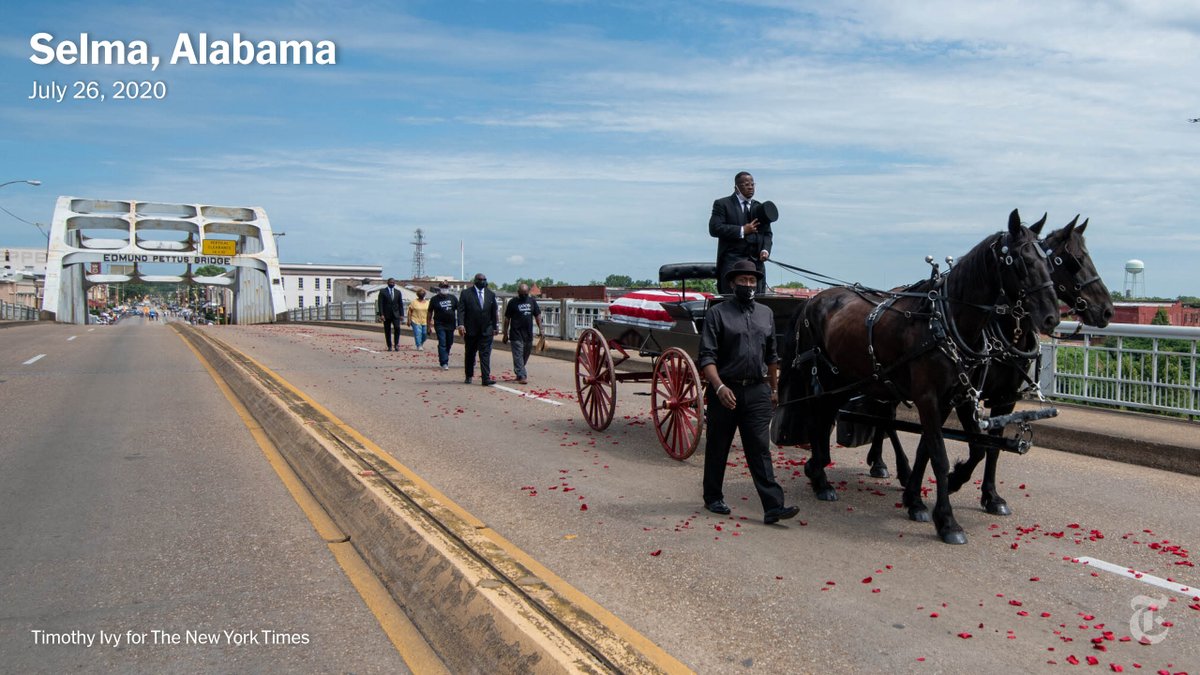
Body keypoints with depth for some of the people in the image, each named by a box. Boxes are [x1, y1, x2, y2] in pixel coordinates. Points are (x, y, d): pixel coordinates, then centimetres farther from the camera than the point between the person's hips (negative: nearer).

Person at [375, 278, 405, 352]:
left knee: (397, 328, -18)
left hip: (395, 314, 1)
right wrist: (381, 314, -14)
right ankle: (389, 346, 12)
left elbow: (400, 304, 9)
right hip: (386, 314, -1)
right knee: (387, 331, 2)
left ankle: (396, 344, -7)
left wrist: (401, 315, 1)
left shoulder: (398, 292, 10)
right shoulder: (382, 292, 1)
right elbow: (380, 304, -4)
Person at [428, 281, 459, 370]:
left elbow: (458, 310, 9)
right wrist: (429, 325, 3)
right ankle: (444, 363, -9)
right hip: (440, 325, -3)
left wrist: (459, 322, 1)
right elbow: (430, 313, 6)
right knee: (442, 344, -9)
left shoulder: (453, 298, 7)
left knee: (449, 343, 11)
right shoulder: (434, 299, 1)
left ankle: (444, 359, 31)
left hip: (450, 325, 3)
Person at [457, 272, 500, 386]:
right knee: (470, 354, 11)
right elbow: (461, 310, -5)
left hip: (486, 330, 1)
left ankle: (486, 378, -11)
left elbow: (494, 312, 12)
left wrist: (495, 326, 10)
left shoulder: (491, 294, 9)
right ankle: (469, 376, 25)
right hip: (471, 330, -1)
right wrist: (461, 324, -16)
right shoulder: (466, 293, 0)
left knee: (485, 354, -6)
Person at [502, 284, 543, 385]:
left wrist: (540, 329, 2)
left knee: (526, 355, 11)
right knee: (518, 355, -8)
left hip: (528, 334, 5)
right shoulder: (513, 302, -1)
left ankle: (518, 372, 27)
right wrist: (505, 334, -1)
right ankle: (522, 376, -9)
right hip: (516, 335, -4)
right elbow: (507, 319, 1)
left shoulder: (532, 301, 10)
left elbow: (538, 316, 14)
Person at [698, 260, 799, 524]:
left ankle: (773, 506, -4)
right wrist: (719, 387, -23)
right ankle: (713, 498, 26)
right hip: (725, 391, -3)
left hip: (757, 391, 3)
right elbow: (707, 356, -11)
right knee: (717, 448, 10)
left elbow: (772, 356, 20)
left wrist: (774, 389, 18)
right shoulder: (717, 313, -4)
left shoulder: (766, 314, 12)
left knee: (760, 450, -1)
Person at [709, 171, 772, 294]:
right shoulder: (722, 204, 4)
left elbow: (767, 233, 16)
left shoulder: (760, 208, 19)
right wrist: (742, 230, -10)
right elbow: (714, 228, -9)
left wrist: (765, 250, -4)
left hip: (756, 261, 4)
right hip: (732, 261, -4)